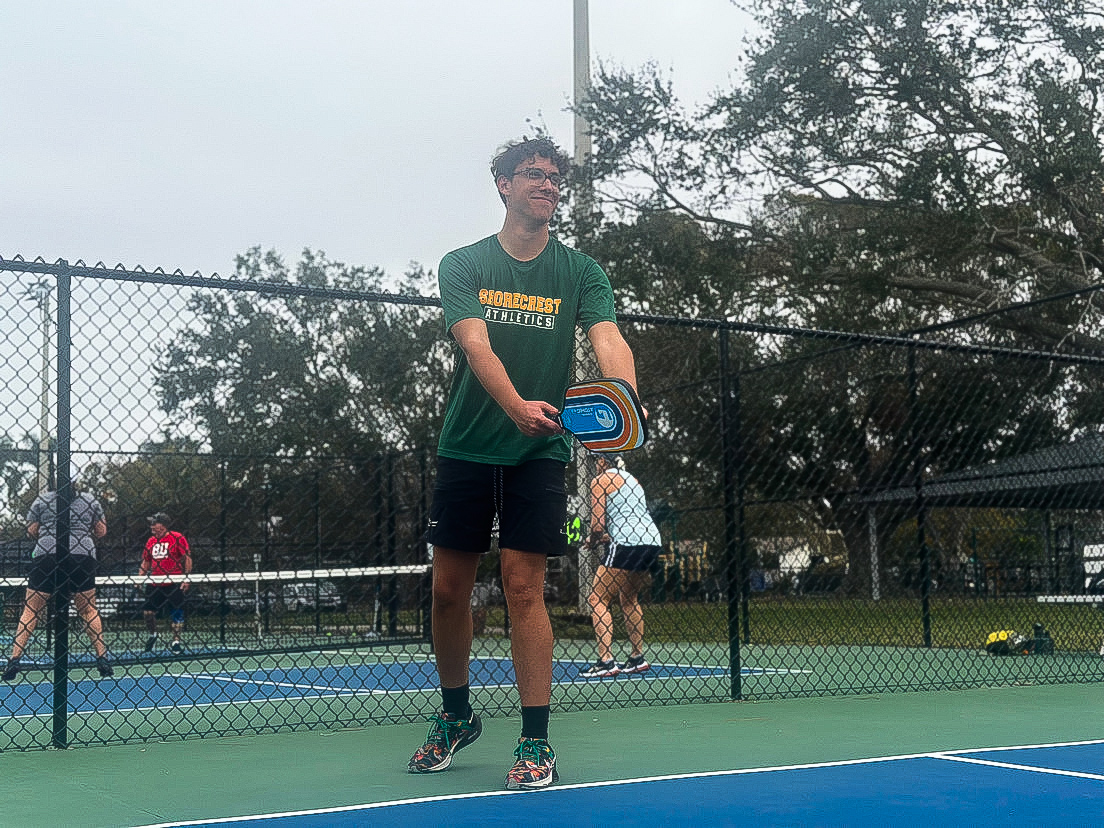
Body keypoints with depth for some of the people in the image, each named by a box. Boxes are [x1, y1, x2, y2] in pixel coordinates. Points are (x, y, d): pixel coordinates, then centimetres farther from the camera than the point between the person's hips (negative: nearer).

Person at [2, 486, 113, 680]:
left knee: (31, 610, 6)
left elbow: (31, 531, 9)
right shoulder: (91, 500, 12)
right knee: (88, 608, 13)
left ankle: (15, 658, -4)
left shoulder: (42, 500, 10)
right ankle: (102, 658, 5)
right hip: (83, 555, 1)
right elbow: (101, 531, 14)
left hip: (45, 555, -1)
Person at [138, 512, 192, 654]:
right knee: (148, 611, 1)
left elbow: (187, 558, -5)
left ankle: (176, 641, 7)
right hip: (154, 584, 5)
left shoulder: (177, 538, -5)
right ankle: (152, 635, 26)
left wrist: (186, 578, -11)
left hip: (174, 584, -5)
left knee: (176, 613, -2)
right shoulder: (151, 541, 12)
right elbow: (145, 561, 20)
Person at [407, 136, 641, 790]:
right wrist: (517, 405, -36)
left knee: (524, 587, -7)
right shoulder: (464, 265, 0)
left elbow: (609, 341, -15)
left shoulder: (581, 272, 1)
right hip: (466, 447, 1)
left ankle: (536, 741, 1)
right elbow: (477, 346, -17)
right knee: (449, 589, 8)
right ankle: (456, 716, 29)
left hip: (540, 451, -1)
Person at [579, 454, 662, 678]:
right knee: (628, 598, 22)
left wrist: (592, 540, 14)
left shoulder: (600, 481, 2)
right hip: (652, 541, 8)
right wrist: (605, 538, 26)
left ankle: (606, 661, -14)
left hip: (627, 544, -8)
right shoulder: (632, 479, 24)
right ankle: (637, 658, 21)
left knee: (598, 599, -3)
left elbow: (597, 526, -6)